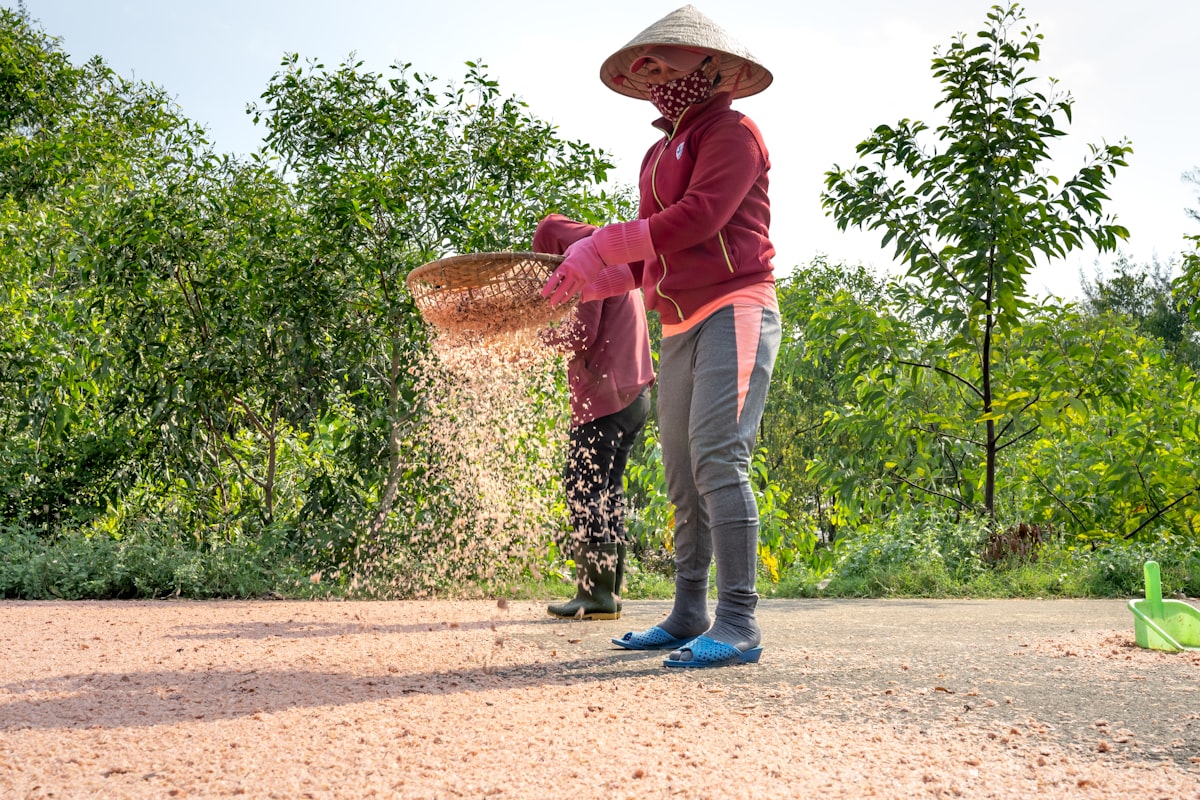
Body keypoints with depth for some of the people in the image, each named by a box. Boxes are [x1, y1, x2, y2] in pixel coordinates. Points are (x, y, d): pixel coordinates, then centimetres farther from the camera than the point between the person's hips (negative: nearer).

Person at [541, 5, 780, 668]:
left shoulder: (731, 131, -1)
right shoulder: (659, 154, 25)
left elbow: (698, 217, -16)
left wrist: (600, 245, -12)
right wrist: (581, 282, 9)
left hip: (734, 310, -9)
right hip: (679, 327, 9)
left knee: (717, 457, -20)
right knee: (681, 473, 8)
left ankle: (738, 625, -19)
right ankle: (688, 617, 15)